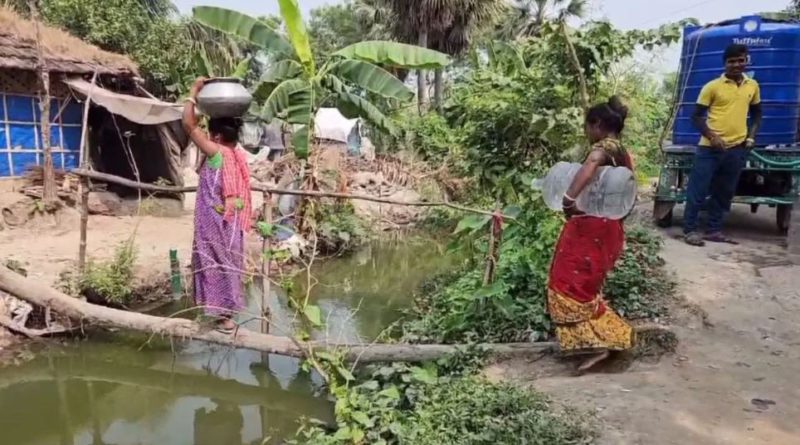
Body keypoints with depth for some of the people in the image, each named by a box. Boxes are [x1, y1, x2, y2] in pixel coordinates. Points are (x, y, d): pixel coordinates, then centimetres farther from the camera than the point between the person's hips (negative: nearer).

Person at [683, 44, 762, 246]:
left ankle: (714, 230, 19)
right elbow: (697, 116, -3)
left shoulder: (753, 86, 10)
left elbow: (757, 113, 22)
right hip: (710, 147, -4)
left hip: (737, 148, 5)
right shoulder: (712, 86, -4)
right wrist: (711, 136, -15)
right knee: (698, 190, -5)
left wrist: (751, 136, 7)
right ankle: (690, 230, 4)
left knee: (725, 192, 10)